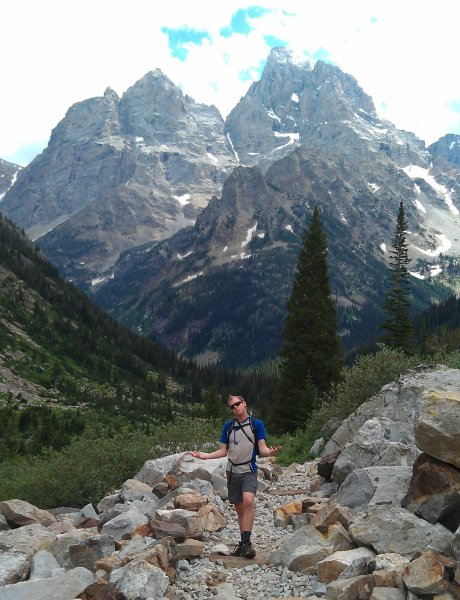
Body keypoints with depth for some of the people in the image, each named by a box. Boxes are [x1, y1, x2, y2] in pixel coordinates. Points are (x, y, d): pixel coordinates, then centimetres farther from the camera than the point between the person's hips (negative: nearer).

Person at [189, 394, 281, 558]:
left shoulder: (257, 424, 0)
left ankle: (246, 542, -22)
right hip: (232, 472, 4)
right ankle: (244, 543, 21)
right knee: (239, 508, 9)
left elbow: (262, 449, -3)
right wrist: (205, 455, -2)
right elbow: (223, 451, 11)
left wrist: (271, 452, -26)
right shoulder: (228, 426, 9)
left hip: (249, 471, -4)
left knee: (248, 501, -26)